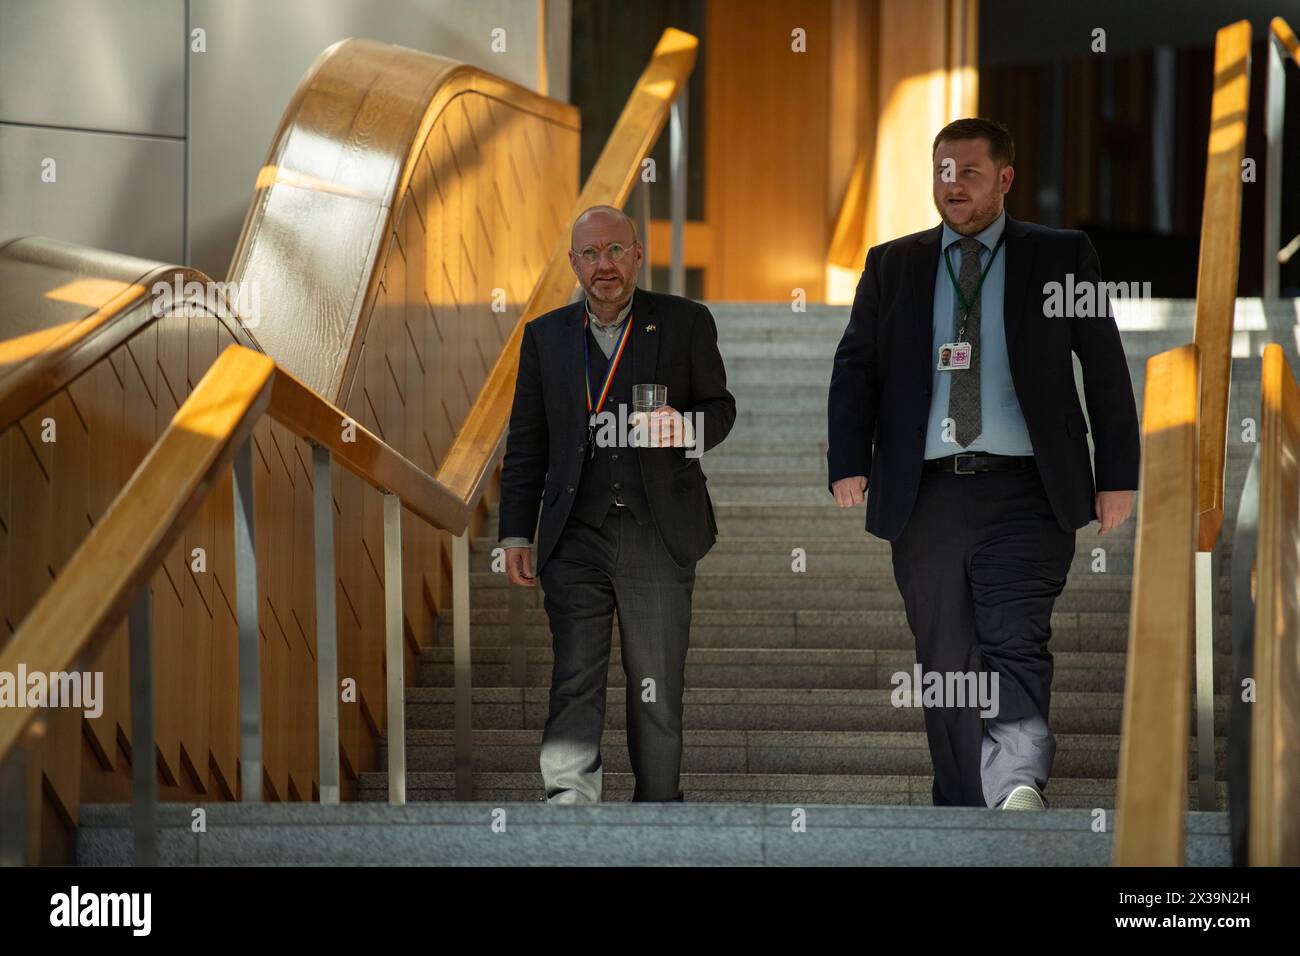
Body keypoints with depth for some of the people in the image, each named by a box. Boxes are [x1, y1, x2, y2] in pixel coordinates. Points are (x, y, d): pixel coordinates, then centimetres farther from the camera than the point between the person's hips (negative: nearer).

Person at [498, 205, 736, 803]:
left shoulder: (685, 323, 6)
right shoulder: (546, 335, 12)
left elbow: (720, 407, 11)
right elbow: (526, 443, 13)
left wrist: (687, 428, -13)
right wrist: (516, 534, 8)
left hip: (659, 535, -1)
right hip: (576, 539, 1)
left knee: (657, 686, 5)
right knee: (574, 680, -8)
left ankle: (658, 805, 17)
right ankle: (568, 804, -12)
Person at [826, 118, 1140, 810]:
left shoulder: (1061, 256, 9)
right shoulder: (892, 265, 15)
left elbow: (1106, 370, 7)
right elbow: (854, 368, 10)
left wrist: (1118, 475, 1)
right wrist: (848, 462, -4)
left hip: (1025, 492, -3)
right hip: (925, 491, 3)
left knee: (1015, 644, -18)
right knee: (945, 661, 4)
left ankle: (1016, 786, -31)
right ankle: (964, 811, 10)